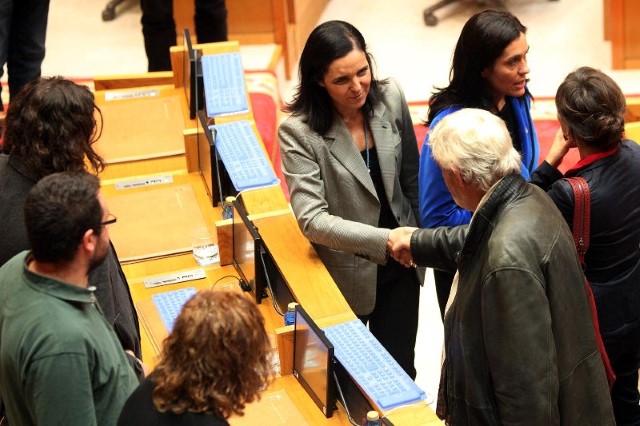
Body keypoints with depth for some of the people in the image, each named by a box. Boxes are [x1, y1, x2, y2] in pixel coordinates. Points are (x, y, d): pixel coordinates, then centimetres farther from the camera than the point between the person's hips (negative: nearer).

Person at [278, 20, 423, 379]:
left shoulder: (390, 98, -9)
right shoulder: (299, 131, -22)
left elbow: (411, 177, 5)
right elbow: (312, 219, -27)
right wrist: (385, 240, -36)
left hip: (399, 267, 3)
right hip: (345, 274, -3)